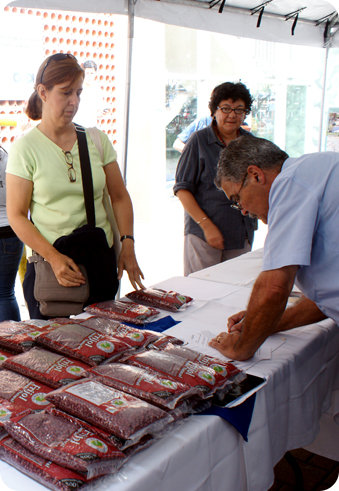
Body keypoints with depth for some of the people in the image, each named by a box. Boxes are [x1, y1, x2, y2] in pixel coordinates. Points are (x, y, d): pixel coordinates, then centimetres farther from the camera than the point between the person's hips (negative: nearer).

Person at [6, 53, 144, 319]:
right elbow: (17, 216, -7)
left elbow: (120, 197, 8)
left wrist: (128, 243, -4)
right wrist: (54, 257, -17)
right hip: (49, 263, -3)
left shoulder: (97, 139, 4)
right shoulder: (26, 147, -5)